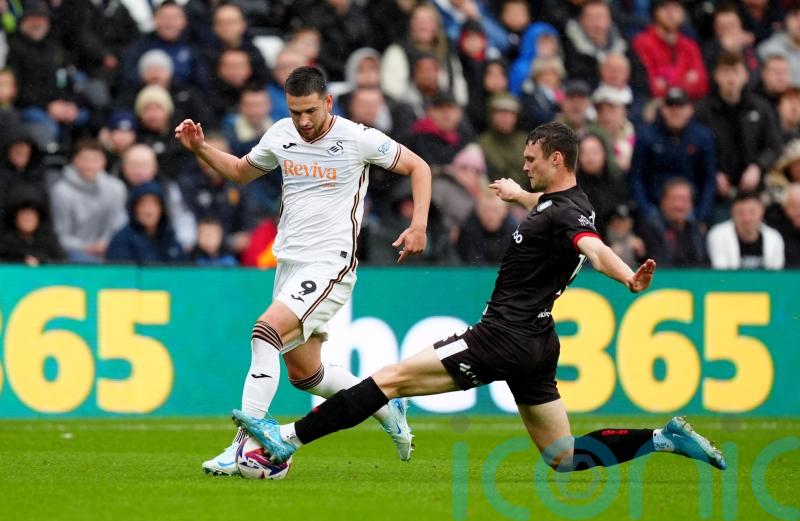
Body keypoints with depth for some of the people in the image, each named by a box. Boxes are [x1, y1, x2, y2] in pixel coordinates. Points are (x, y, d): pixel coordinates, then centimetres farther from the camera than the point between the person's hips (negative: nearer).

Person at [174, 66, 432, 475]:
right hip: (289, 262, 7)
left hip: (330, 265, -7)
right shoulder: (281, 135, 4)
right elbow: (241, 171, 23)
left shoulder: (358, 138, -11)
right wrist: (200, 149, 6)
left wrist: (419, 224, -11)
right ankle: (386, 407, 36)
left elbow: (417, 166, 1)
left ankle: (244, 445, -28)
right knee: (302, 373, 12)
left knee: (267, 329, -26)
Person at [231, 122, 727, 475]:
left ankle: (287, 437, -8)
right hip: (536, 343, 10)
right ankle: (666, 438, 5)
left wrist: (629, 278, -59)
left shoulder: (566, 214, -18)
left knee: (392, 378, -7)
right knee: (564, 458, 14)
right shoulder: (570, 200, 11)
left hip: (504, 338, -10)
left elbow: (595, 248, -39)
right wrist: (518, 194, 57)